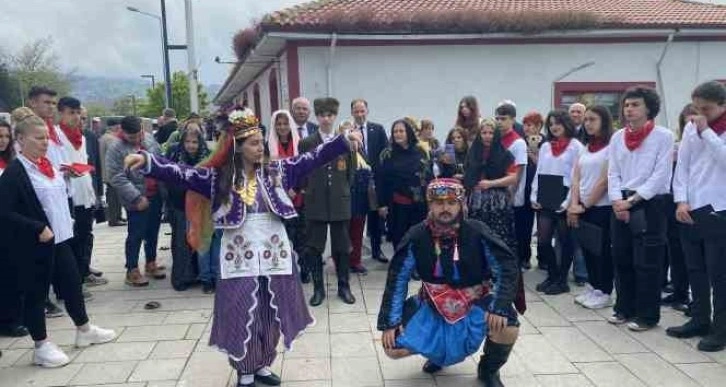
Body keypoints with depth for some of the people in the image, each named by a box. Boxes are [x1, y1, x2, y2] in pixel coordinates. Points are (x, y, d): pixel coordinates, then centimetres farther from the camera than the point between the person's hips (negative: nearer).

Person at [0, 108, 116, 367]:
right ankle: (41, 347, 19)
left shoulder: (47, 164, 8)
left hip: (59, 238, 8)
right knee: (36, 293, 6)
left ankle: (84, 331, 32)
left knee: (72, 283, 16)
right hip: (34, 245, -8)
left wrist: (66, 220, 13)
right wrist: (38, 229, -23)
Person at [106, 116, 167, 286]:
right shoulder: (116, 149, -14)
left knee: (153, 232, 16)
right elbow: (118, 179, -18)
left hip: (156, 195, 6)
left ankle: (151, 264, 31)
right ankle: (132, 271, 13)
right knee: (136, 235, 2)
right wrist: (137, 197, -20)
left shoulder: (149, 139, 5)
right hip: (138, 200, -6)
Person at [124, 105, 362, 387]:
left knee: (271, 316, 13)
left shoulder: (276, 172, 2)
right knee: (242, 318, 6)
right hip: (240, 259, -2)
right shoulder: (219, 178, -2)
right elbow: (182, 174, -13)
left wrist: (343, 140, -17)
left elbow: (311, 159, -5)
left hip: (274, 256, 2)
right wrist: (147, 160, -29)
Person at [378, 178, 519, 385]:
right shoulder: (417, 236, -14)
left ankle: (489, 370, 7)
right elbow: (397, 279, -8)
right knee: (394, 348, -11)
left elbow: (507, 269, -15)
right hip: (432, 305, 2)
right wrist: (389, 322, -12)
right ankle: (437, 352, 23)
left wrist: (499, 308, -29)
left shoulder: (477, 232, -18)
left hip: (474, 304, -1)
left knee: (508, 330, -29)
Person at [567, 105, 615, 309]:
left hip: (602, 207, -7)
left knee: (602, 249, 1)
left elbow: (605, 181, -14)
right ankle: (593, 287, 23)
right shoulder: (585, 148, 13)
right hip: (583, 207, 7)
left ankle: (604, 292, 11)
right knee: (587, 247, 11)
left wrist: (585, 205, -11)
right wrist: (574, 205, -4)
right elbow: (576, 178, 8)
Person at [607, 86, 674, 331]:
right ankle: (625, 309, 24)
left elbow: (660, 176, -10)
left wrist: (632, 201, -13)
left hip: (649, 205, -5)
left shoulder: (663, 136, -5)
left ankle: (647, 315, 10)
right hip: (621, 205, 5)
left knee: (647, 263, -1)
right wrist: (618, 201, -8)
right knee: (621, 260, 10)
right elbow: (613, 173, 7)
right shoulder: (617, 138, 9)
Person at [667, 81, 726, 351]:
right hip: (690, 211, 5)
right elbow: (682, 166, 8)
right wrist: (681, 201, -1)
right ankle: (699, 321, 25)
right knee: (695, 271, 12)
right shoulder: (691, 127, 9)